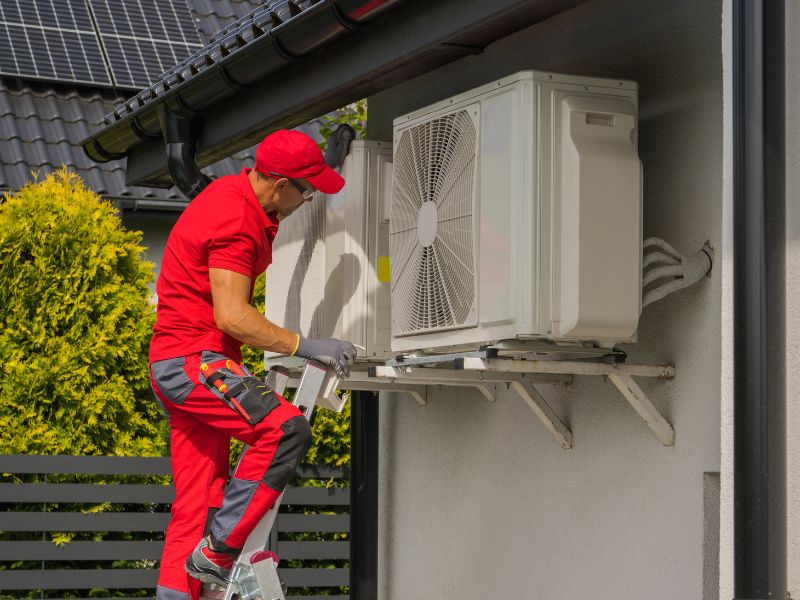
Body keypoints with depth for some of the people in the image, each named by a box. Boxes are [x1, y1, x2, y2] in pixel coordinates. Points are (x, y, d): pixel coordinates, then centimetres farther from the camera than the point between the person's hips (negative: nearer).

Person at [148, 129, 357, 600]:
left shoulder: (238, 190, 11)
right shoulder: (236, 222, -20)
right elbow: (232, 315, -26)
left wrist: (321, 159, 34)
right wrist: (304, 346, -24)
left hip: (184, 364, 11)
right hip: (192, 359, -11)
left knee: (198, 502, 8)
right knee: (285, 430, -27)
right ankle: (217, 551, -23)